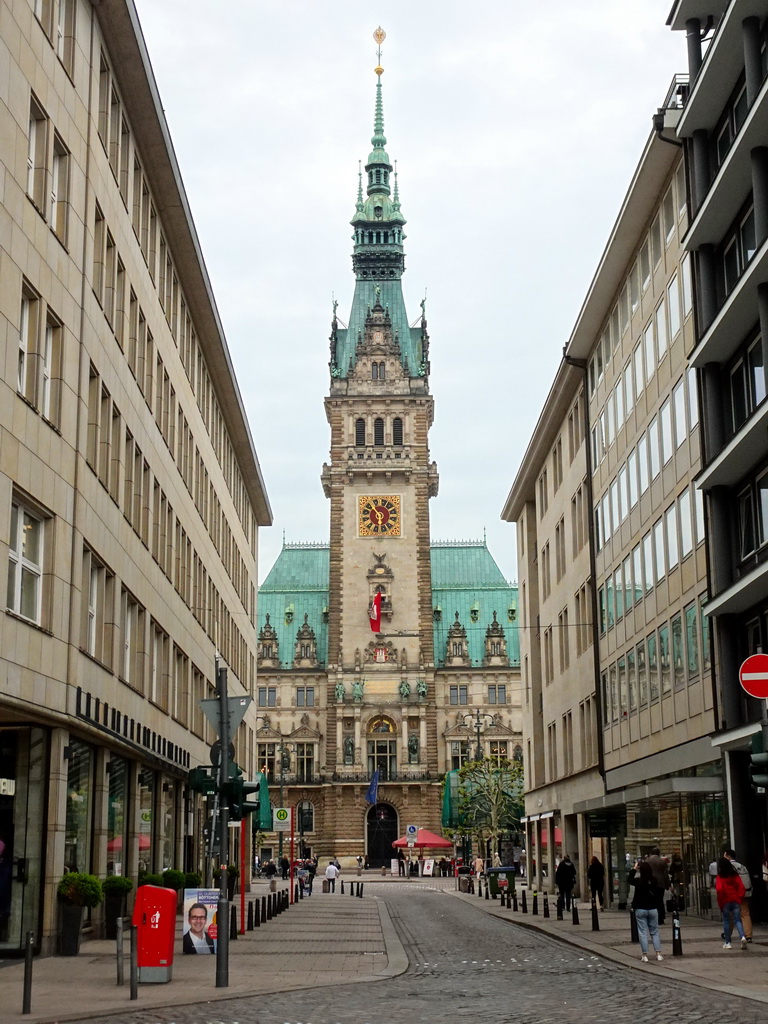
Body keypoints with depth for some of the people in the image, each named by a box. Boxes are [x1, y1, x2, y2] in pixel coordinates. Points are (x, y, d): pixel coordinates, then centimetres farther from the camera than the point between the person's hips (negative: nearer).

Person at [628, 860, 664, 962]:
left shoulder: (638, 881, -13)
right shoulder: (655, 881, -9)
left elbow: (629, 880, 7)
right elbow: (660, 894, 5)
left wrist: (634, 869, 14)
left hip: (640, 910, -2)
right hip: (653, 909, 2)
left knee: (643, 933, 4)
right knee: (655, 932, 13)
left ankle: (644, 955, 1)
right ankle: (658, 954, 9)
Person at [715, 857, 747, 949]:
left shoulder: (720, 877, -7)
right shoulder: (735, 875, 4)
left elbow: (719, 890, -16)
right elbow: (741, 887, -2)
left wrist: (720, 903, -7)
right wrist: (739, 898, 3)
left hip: (725, 902, -2)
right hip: (736, 901, 3)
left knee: (726, 921, 9)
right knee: (737, 920, 4)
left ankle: (727, 943, 9)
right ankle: (743, 937, -22)